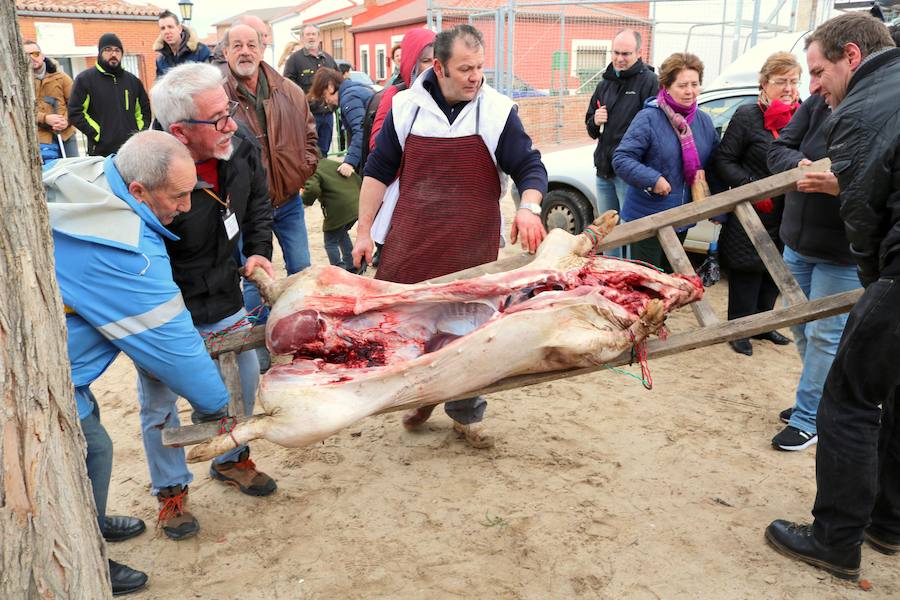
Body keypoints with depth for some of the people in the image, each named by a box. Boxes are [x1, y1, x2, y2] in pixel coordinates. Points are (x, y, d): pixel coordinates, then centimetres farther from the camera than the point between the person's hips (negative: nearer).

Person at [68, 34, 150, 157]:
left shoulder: (133, 81, 15)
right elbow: (74, 113, -4)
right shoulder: (85, 79, 2)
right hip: (101, 152, -4)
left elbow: (145, 110, 24)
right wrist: (97, 134, -10)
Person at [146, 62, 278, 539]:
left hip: (223, 301, 6)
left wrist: (258, 250, -3)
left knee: (244, 379, 16)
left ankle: (231, 460, 42)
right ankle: (171, 491, 33)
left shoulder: (241, 147, -13)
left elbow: (258, 204, 9)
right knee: (160, 403, 9)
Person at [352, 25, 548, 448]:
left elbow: (530, 169, -3)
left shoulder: (498, 111, -3)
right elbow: (378, 171, 8)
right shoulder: (405, 107, 2)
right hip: (411, 242, 2)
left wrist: (528, 207, -25)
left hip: (472, 247, -1)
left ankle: (466, 415, 29)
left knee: (469, 332, 8)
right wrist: (363, 232, 5)